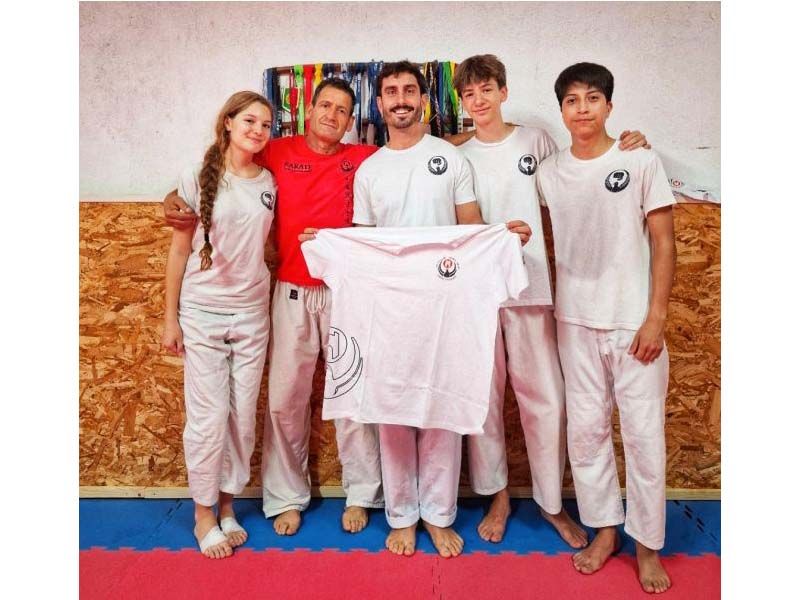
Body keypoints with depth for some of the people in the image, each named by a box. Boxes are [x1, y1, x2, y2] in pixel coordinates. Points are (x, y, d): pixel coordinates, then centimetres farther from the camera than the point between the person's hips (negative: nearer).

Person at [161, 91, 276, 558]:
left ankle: (228, 503, 26)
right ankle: (203, 513, 20)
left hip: (252, 313, 3)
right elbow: (179, 251, -2)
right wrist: (170, 318, -3)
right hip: (202, 313, -3)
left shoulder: (270, 183, 4)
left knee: (243, 415, 8)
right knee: (209, 416, 1)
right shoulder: (198, 178, -4)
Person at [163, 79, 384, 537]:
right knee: (286, 398, 6)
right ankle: (288, 496, 23)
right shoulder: (279, 153, 3)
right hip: (292, 293, 1)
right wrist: (175, 198, -3)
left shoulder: (363, 159, 2)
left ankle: (361, 494, 22)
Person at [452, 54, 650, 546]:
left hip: (530, 287, -1)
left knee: (545, 399, 1)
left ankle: (552, 502, 21)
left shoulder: (537, 141, 6)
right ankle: (498, 496, 26)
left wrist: (625, 150, -1)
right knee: (484, 397, 8)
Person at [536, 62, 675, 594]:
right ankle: (604, 529, 27)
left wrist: (656, 318, -9)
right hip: (576, 321, 3)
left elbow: (663, 244, -4)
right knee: (586, 429, 9)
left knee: (643, 433, 3)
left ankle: (647, 544, 20)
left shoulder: (641, 162, -2)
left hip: (634, 322, -2)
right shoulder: (549, 173, 5)